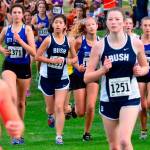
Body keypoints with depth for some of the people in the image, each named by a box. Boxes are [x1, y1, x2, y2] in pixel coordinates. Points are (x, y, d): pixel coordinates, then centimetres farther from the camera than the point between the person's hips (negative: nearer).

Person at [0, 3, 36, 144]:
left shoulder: (27, 29, -5)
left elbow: (33, 52, -11)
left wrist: (20, 40, -20)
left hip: (24, 67, 0)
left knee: (21, 101, 12)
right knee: (12, 97, -22)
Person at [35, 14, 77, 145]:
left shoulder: (68, 41, -2)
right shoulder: (48, 40, -10)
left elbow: (75, 57, 10)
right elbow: (37, 56, -10)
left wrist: (69, 61, -12)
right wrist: (53, 61, -18)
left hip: (62, 78, 1)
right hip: (47, 77, -1)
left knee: (59, 108, -7)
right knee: (51, 108, 12)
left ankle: (59, 136, -3)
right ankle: (51, 115, 49)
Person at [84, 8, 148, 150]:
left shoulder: (136, 43, -3)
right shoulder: (99, 46, -4)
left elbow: (145, 66, 14)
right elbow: (87, 77, -2)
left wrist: (141, 71, -9)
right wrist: (103, 70, -20)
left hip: (130, 97, -2)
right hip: (108, 99, 2)